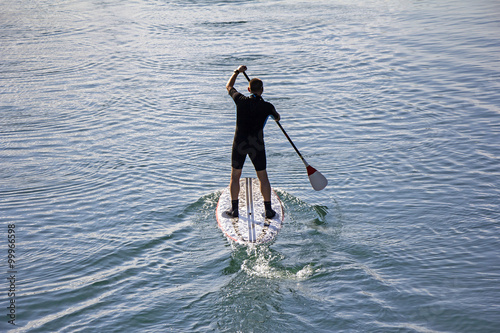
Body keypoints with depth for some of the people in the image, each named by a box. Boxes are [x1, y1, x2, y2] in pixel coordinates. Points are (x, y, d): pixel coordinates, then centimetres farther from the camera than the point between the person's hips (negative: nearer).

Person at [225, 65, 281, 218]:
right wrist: (276, 116, 37)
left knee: (235, 176, 13)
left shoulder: (241, 100, -8)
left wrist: (237, 71, 26)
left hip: (239, 144, 1)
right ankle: (268, 209, 13)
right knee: (263, 177, 11)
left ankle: (234, 209, 15)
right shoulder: (267, 106, -10)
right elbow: (277, 117, 14)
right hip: (257, 145, 0)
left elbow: (229, 86, 13)